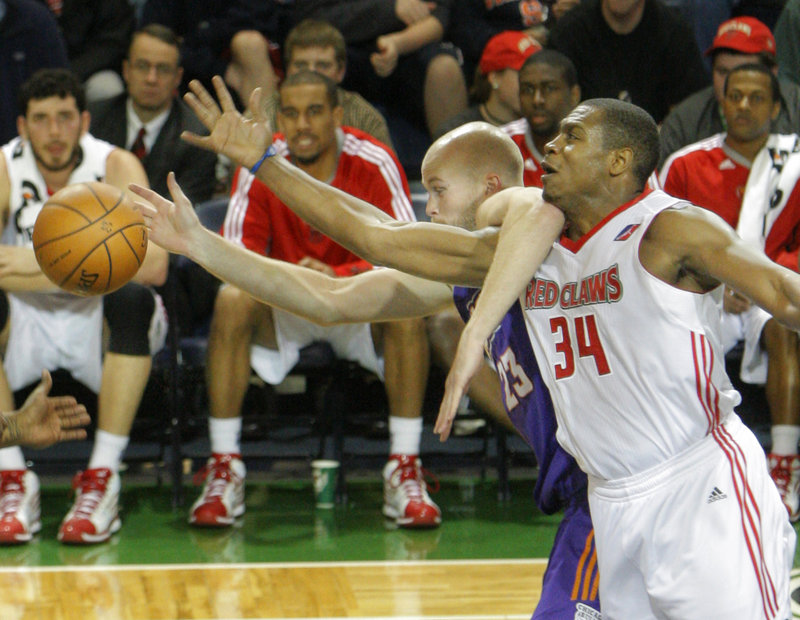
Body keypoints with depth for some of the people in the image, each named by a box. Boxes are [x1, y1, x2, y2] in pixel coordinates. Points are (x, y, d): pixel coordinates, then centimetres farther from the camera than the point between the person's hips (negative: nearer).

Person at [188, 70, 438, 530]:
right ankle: (224, 470, -24)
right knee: (232, 300, -29)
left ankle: (406, 471, -27)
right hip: (285, 312, 1)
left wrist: (338, 277, -38)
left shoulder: (375, 163, -15)